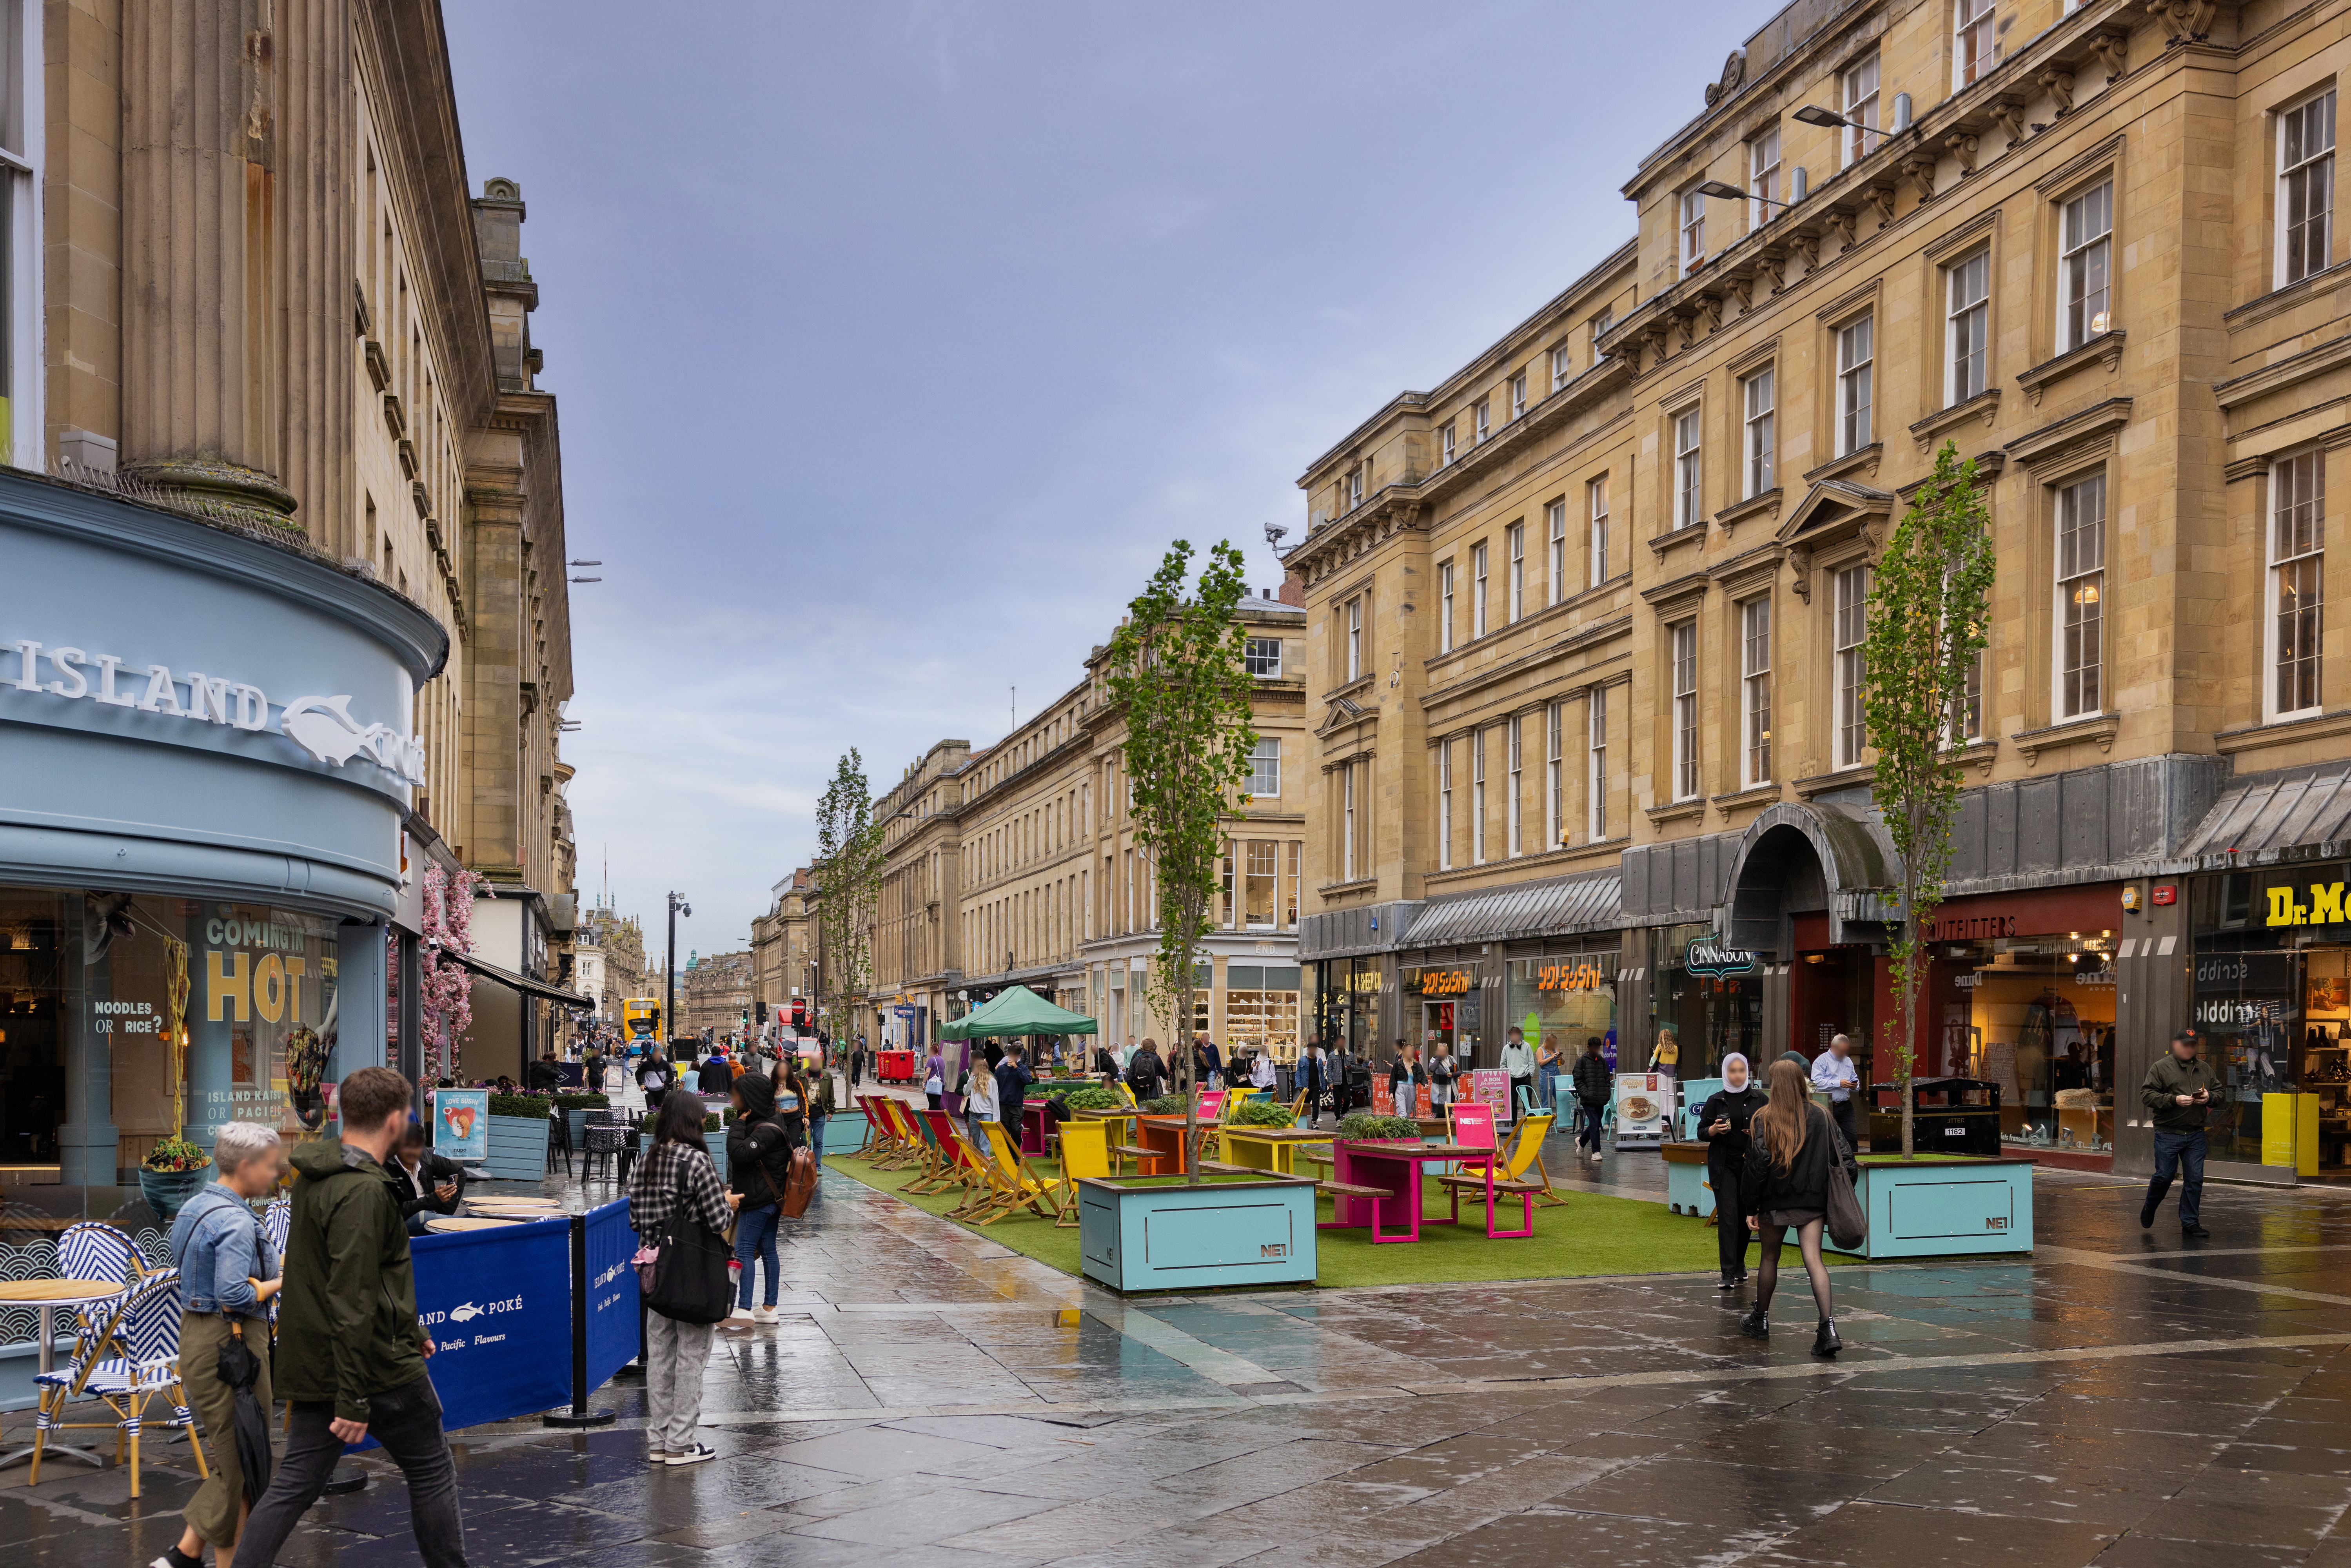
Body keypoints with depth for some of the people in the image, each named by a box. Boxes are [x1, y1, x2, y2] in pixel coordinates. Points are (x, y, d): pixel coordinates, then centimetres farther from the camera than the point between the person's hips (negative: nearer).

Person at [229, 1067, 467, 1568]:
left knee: (294, 1484, 10)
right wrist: (353, 1399, -23)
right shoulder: (364, 1191, -22)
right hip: (378, 1367, -8)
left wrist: (409, 1329, 26)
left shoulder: (314, 1177, 9)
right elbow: (352, 1303, -25)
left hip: (313, 1366, 8)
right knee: (432, 1472, 8)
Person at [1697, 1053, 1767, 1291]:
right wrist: (1715, 1129, -14)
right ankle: (1728, 1273, -11)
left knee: (1746, 1216, 7)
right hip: (1724, 1166, -1)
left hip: (1752, 1165, 1)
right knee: (1728, 1217, -10)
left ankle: (1739, 1264, 28)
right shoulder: (1715, 1101, 5)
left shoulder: (1759, 1099, 6)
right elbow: (1702, 1133, 7)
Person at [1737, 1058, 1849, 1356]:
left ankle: (1761, 1320, 29)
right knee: (1814, 1259, -3)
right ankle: (1828, 1326, -18)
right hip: (1812, 1201, 2)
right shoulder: (1820, 1116, 1)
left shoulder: (1763, 1119, -9)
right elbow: (1843, 1156, 2)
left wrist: (1749, 1207, -6)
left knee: (1770, 1259, 14)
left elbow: (1757, 1163, -13)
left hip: (1775, 1202, -2)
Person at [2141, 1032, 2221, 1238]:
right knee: (2164, 1176, -1)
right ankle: (2149, 1208, 26)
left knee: (2195, 1179, 1)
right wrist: (2174, 1100, -19)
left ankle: (2190, 1223, 10)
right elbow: (2146, 1095, -9)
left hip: (2196, 1135, 4)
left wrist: (2209, 1097, -4)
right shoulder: (2161, 1067, -3)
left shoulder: (2205, 1068, 12)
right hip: (2168, 1134, -4)